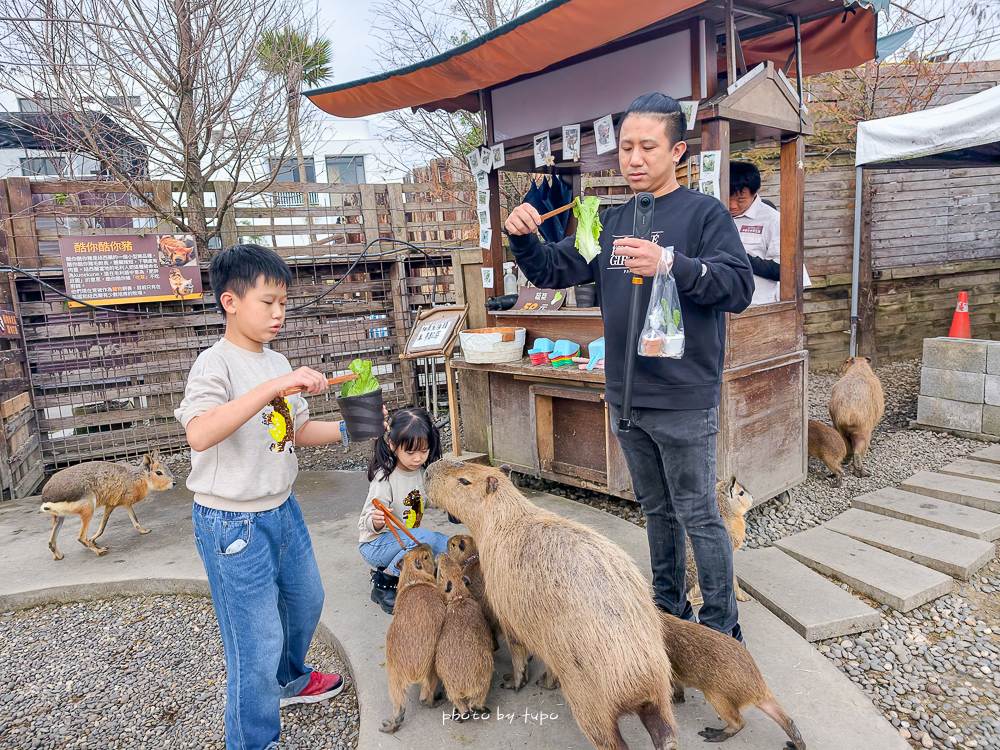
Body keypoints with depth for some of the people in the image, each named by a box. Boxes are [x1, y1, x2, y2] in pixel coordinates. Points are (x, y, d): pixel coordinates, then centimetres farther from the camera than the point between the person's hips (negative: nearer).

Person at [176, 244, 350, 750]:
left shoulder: (277, 363, 7)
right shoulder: (217, 363, -18)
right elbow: (199, 434, -36)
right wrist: (274, 387, -41)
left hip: (282, 509, 8)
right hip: (232, 522, -8)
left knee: (306, 599, 24)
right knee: (258, 641, 1)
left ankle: (290, 680, 51)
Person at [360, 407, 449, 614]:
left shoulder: (423, 471, -4)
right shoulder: (385, 478, -23)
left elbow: (426, 502, 15)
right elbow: (366, 522, -25)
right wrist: (376, 521, -46)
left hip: (405, 538, 8)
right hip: (375, 545, -7)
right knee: (426, 538, -31)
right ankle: (384, 581, -14)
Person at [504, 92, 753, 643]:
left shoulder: (704, 213, -6)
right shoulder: (610, 221, 11)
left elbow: (740, 287, -18)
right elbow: (553, 272, 11)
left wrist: (670, 264, -33)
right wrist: (523, 240, -9)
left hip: (684, 400, -6)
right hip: (625, 397, 6)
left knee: (698, 516, 4)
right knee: (656, 509, 20)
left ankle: (721, 627, 24)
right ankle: (669, 608, 37)